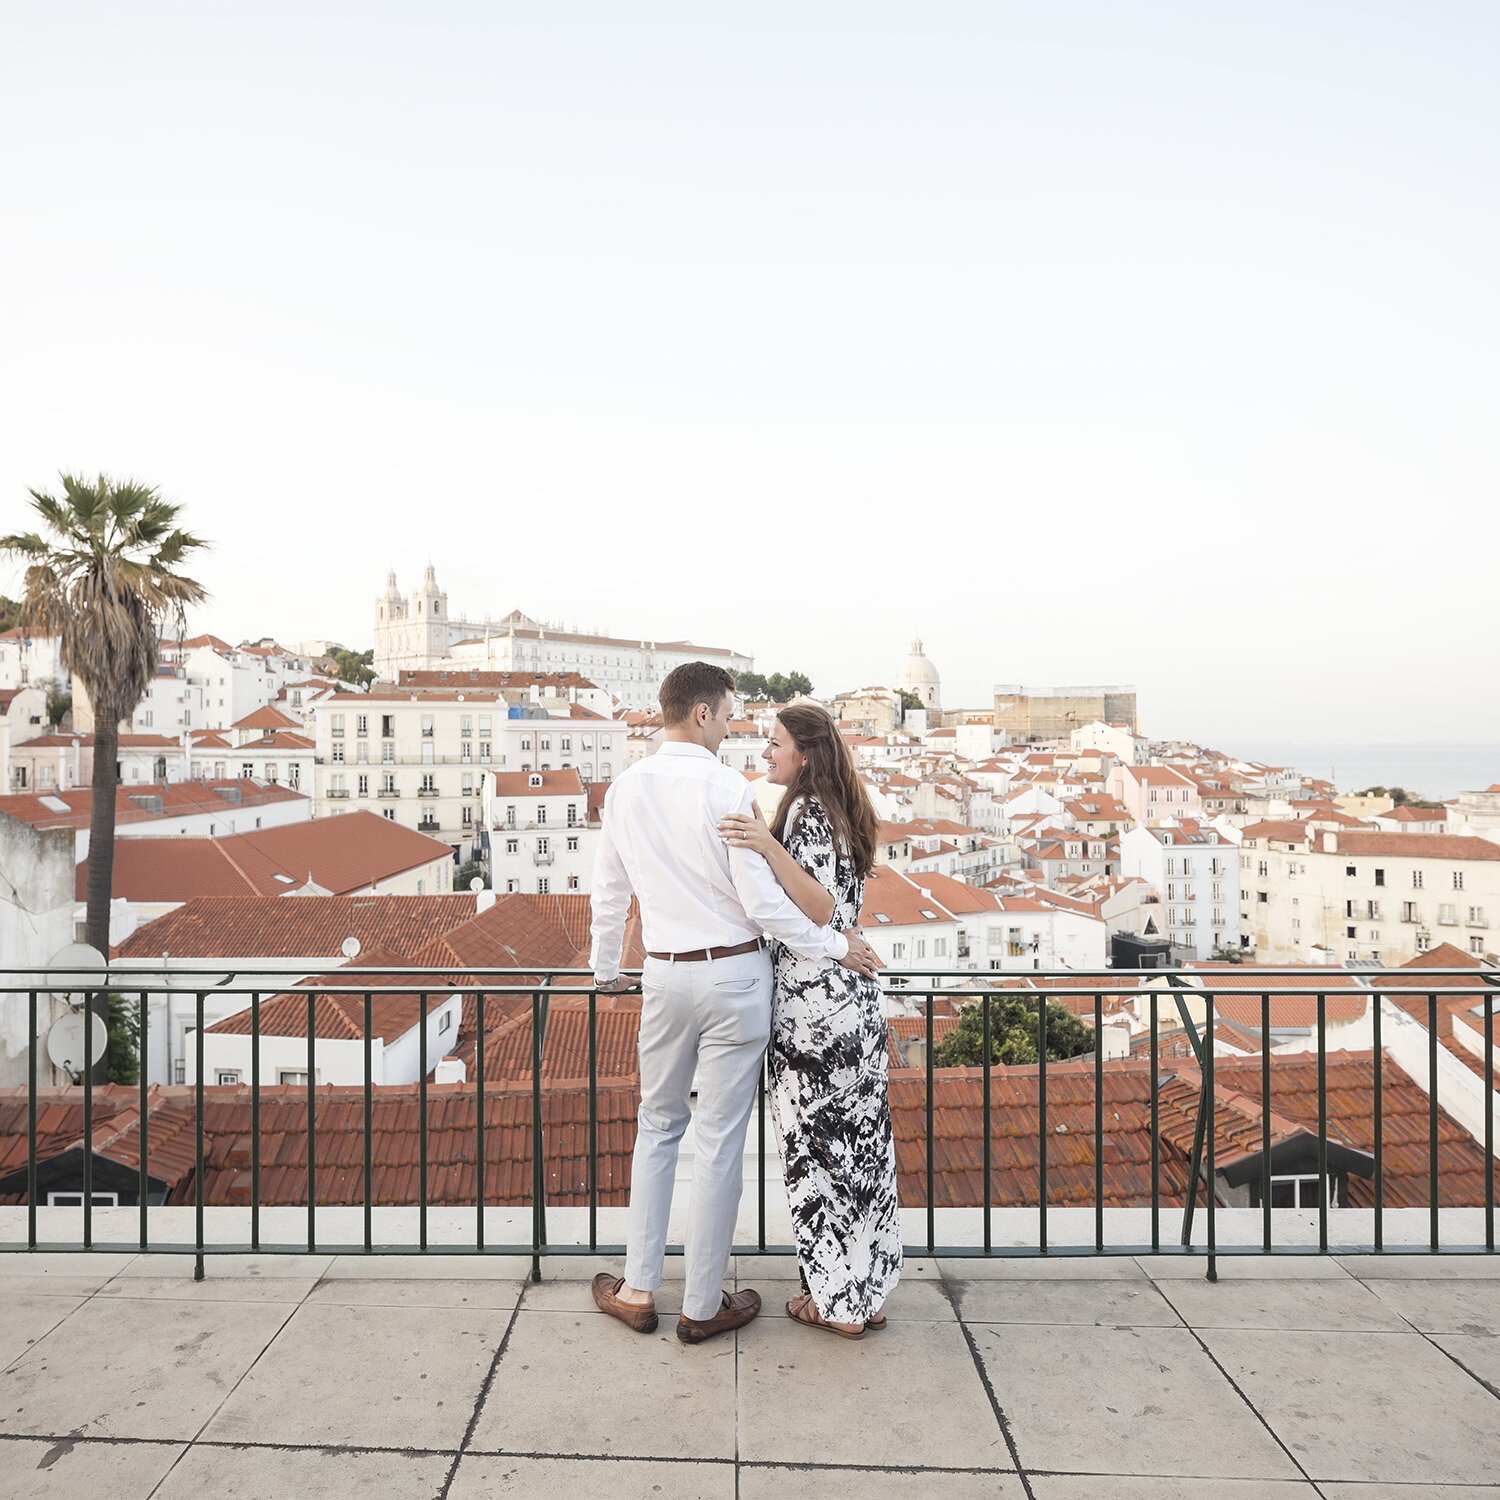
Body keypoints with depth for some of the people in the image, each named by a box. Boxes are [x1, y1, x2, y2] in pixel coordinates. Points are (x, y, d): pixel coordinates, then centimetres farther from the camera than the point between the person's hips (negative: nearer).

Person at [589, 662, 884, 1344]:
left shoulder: (626, 788, 2)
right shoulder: (726, 788, -16)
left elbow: (609, 890, 12)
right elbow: (761, 900, -17)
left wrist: (605, 968, 25)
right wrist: (835, 947, -5)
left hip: (665, 976, 5)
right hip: (734, 976, -5)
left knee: (657, 1126, 20)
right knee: (720, 1140, 6)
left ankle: (637, 1290, 27)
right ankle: (702, 1307, 20)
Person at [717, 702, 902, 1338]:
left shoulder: (806, 811, -16)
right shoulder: (840, 810, 13)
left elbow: (826, 912, -24)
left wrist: (769, 847, -32)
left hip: (814, 1000, -9)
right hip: (854, 994, 9)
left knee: (817, 1142, 4)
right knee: (859, 1139, 15)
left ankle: (838, 1301, 18)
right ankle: (869, 1291, 28)